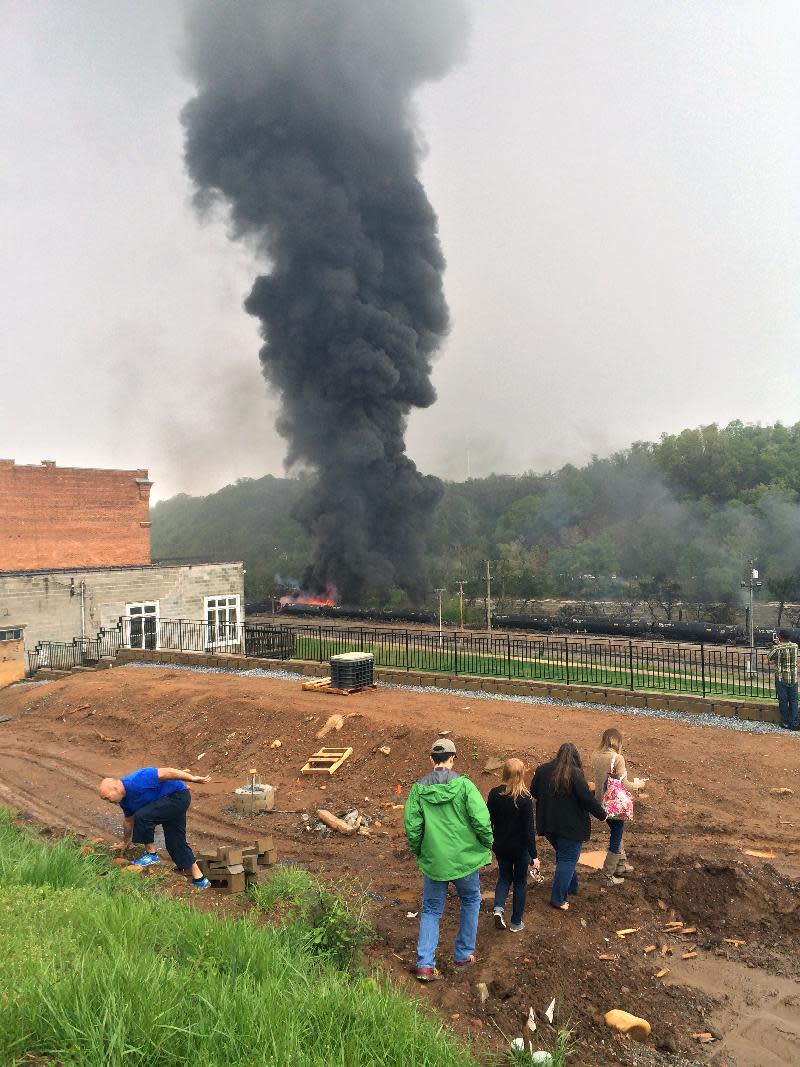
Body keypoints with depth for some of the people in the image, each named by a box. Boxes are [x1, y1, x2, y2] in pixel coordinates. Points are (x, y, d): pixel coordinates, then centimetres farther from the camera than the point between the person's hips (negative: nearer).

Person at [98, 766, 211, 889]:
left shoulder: (137, 781, -26)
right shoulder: (124, 800, 5)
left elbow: (167, 772, -28)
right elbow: (128, 821, 24)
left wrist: (192, 778, -26)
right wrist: (125, 842, 37)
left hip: (178, 796, -10)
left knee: (142, 816, -19)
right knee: (176, 843, 7)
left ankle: (151, 854, -2)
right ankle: (199, 880, 14)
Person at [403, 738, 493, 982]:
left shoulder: (418, 788, -7)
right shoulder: (463, 785, -14)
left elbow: (411, 826, -7)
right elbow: (481, 820, -17)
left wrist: (418, 852, 10)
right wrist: (488, 845, 1)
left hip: (432, 861, 1)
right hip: (465, 858, -1)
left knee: (431, 910, 17)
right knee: (470, 901, 24)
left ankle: (425, 964, 9)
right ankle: (464, 955, 32)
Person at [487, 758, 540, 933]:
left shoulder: (494, 794, -10)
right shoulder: (524, 798, -20)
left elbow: (488, 821, -1)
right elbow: (529, 829, -18)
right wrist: (534, 855, -11)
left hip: (500, 846, 3)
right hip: (520, 848, -3)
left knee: (505, 876, 24)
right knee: (520, 882, 16)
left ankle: (499, 907, 2)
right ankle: (516, 923, 25)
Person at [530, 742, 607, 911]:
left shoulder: (542, 770, 0)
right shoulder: (575, 774, -16)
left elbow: (533, 792, 11)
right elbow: (587, 799, -17)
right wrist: (602, 814, -2)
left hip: (548, 825, 6)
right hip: (571, 826, -5)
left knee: (564, 856, 24)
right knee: (568, 860, 6)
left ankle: (571, 887, 37)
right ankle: (558, 899, 8)